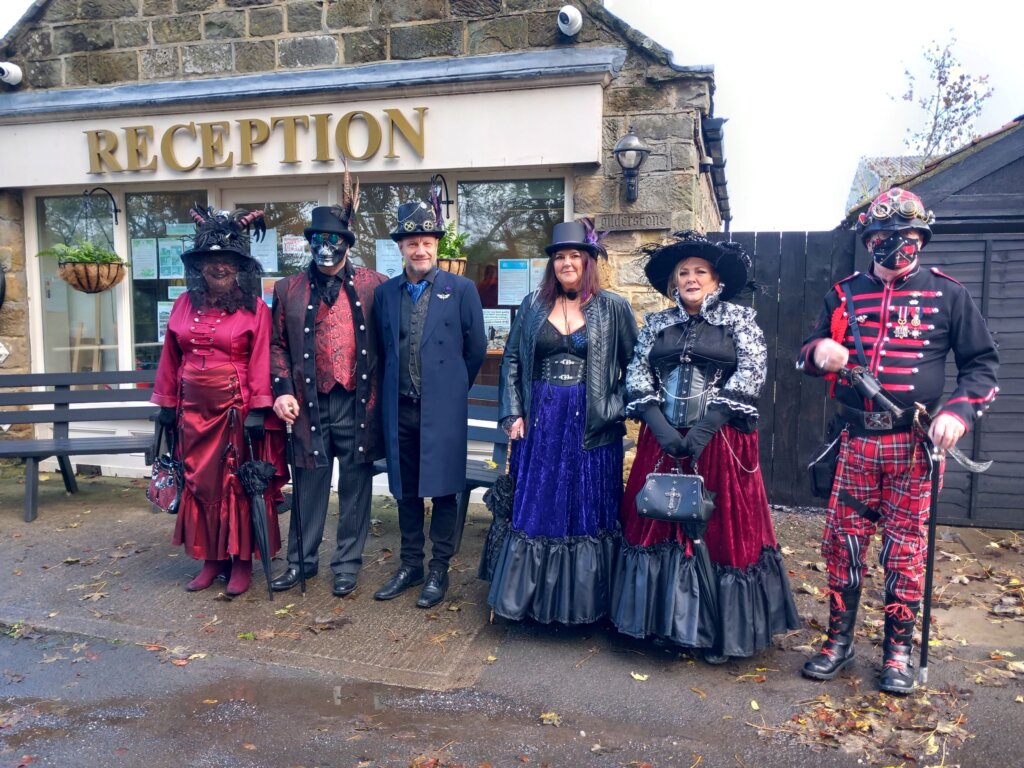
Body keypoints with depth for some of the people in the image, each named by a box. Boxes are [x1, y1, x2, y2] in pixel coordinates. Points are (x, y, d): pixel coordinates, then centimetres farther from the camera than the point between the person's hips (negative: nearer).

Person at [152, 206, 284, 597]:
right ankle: (211, 559, 23)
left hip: (235, 408, -4)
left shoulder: (255, 309, -6)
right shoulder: (184, 304, 6)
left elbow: (261, 363, -10)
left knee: (238, 483, 5)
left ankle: (241, 561, 18)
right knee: (200, 481, 10)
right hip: (194, 408, 4)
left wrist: (258, 410, -16)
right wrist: (166, 404, 7)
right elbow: (170, 358, 9)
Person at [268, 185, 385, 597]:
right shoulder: (289, 289, 7)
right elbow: (278, 345, 10)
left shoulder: (374, 285, 1)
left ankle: (348, 562, 24)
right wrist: (283, 390, -2)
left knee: (355, 486, 9)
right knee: (309, 484, 11)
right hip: (310, 403, 1)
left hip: (359, 403, -1)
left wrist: (381, 394, -2)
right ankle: (302, 559, 28)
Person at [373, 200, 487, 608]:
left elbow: (476, 347, 3)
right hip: (400, 408, 4)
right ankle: (410, 565, 27)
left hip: (443, 408, -3)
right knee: (406, 491, 13)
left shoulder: (461, 289, -3)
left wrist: (452, 386, 9)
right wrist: (397, 384, 12)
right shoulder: (385, 292, 6)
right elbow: (382, 348, 15)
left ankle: (438, 570, 18)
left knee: (441, 490, 5)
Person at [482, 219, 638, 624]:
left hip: (592, 425, -2)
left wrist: (616, 408, -7)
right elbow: (511, 361, 8)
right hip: (540, 423, 2)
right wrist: (513, 414, 0)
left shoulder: (613, 307, 1)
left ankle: (585, 599, 22)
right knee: (535, 508, 8)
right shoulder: (533, 305, 7)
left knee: (588, 510, 7)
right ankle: (531, 594, 23)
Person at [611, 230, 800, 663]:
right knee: (659, 526, 7)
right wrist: (661, 427, -12)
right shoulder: (656, 324, 11)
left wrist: (703, 429, -17)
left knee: (720, 531, 1)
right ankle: (666, 623, 22)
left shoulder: (740, 320, 2)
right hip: (662, 440, 3)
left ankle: (718, 631, 16)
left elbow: (750, 376, -9)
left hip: (720, 442, -3)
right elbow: (636, 377, 3)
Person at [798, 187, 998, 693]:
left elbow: (981, 362, 7)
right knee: (841, 543, 6)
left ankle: (898, 651, 21)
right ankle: (838, 642, 21)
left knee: (905, 549, 5)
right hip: (856, 441, 2)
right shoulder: (845, 294, 9)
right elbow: (808, 354, 14)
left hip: (914, 443, -2)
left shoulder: (946, 294, 4)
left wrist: (959, 409, -11)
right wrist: (819, 352, -11)